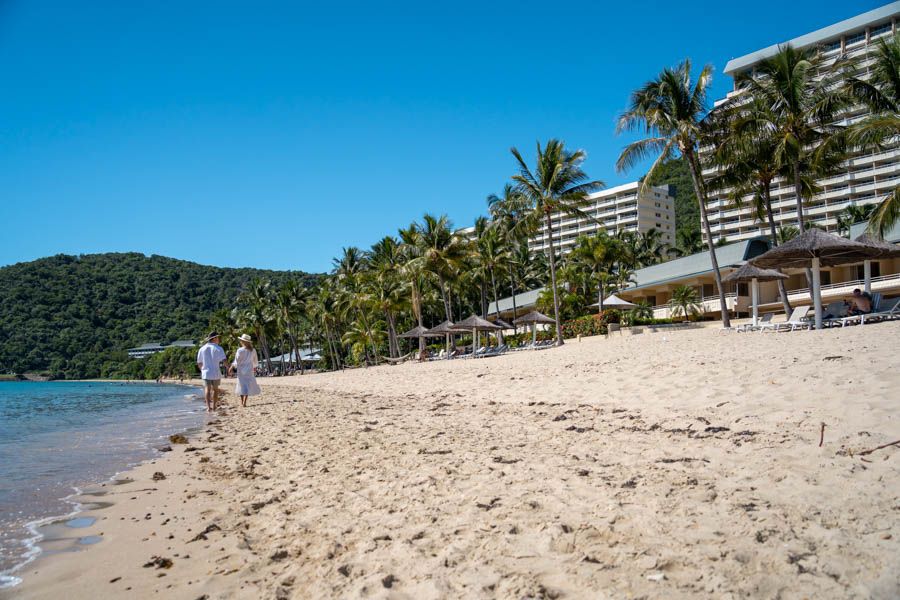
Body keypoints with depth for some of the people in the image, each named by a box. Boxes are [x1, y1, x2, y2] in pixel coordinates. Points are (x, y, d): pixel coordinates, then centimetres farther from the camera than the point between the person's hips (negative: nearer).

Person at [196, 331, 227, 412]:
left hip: (205, 373, 2)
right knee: (215, 389, 14)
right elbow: (224, 360, -15)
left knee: (207, 389, -3)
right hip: (215, 372, -2)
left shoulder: (202, 349, 7)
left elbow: (199, 363, 13)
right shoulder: (218, 348, -5)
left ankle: (208, 407, -18)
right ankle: (214, 406, 22)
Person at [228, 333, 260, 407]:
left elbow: (236, 362, -9)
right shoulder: (253, 350, 0)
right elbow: (255, 362, 10)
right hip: (249, 371, 2)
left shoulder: (240, 350, -11)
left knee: (242, 386, 10)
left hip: (241, 371, -2)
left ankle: (242, 402, 15)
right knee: (247, 386, 4)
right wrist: (254, 367, 29)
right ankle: (244, 402, -4)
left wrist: (231, 368, 3)